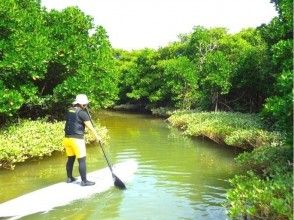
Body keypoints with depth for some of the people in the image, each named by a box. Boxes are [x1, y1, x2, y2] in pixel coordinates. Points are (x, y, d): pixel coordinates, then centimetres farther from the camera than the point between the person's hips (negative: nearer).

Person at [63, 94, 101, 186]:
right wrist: (97, 136, 2)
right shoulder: (82, 113, -12)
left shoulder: (69, 110, 9)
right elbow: (90, 127, -11)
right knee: (82, 160, 0)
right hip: (77, 139, -8)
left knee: (70, 158, 18)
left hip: (67, 138, 8)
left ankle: (69, 178, 29)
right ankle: (84, 181, 6)